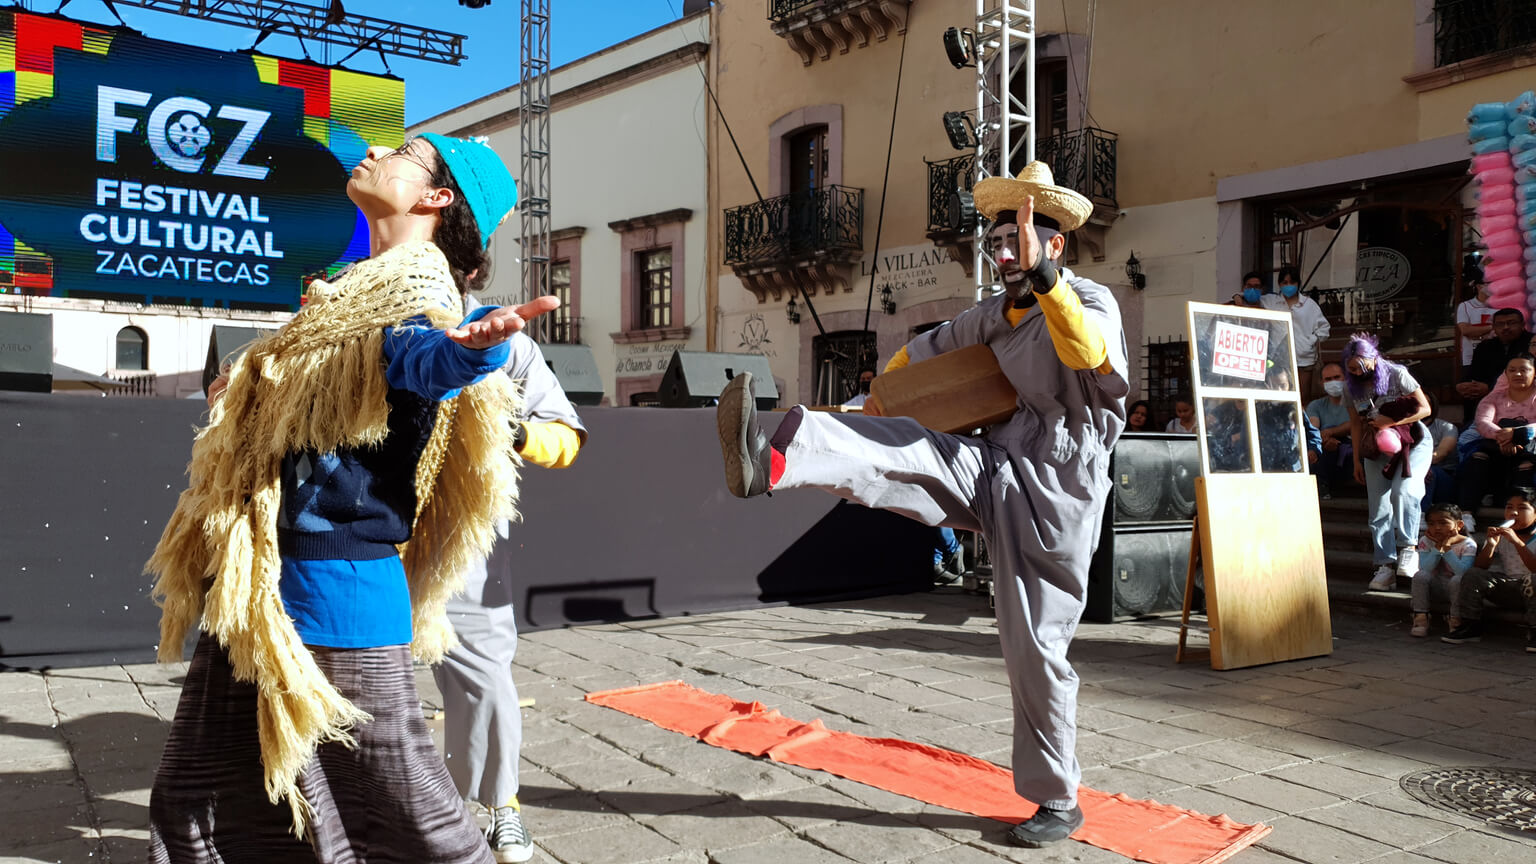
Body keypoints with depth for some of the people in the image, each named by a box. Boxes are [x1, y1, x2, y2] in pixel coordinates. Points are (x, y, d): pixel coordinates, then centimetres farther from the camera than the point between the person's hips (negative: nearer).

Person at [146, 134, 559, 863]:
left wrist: (472, 347, -60)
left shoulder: (416, 294, -14)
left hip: (336, 586, -9)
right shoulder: (357, 289, 14)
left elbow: (426, 357, -39)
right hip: (261, 591, 9)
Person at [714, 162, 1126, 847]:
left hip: (1054, 494, -5)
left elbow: (1086, 353, -33)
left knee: (1036, 649, -1)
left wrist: (1042, 274, -48)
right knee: (899, 450, -21)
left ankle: (1057, 801, 16)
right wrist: (883, 388, 41)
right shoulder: (996, 313, 12)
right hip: (993, 470, 6)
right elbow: (935, 344, 31)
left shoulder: (1091, 300, -8)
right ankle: (772, 460, -45)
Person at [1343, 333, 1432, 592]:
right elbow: (1356, 424, 6)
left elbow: (1424, 408, -13)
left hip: (1412, 443, -4)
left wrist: (1391, 422, -24)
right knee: (1379, 509, -4)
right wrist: (1357, 460, 5)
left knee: (1403, 491, -27)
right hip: (1377, 450, 4)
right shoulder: (1351, 386, -1)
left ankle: (1408, 547, -13)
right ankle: (1386, 565, -2)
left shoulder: (1396, 374, -14)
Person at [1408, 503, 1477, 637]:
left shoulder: (1468, 544, -17)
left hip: (1455, 585, -3)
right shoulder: (1426, 541, -9)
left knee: (1458, 579, -35)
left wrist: (1447, 547, -32)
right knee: (1420, 575, -27)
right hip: (1436, 583, 3)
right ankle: (1421, 618, -20)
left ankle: (1455, 620, -20)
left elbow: (1463, 571, -32)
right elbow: (1425, 569, -22)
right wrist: (1438, 546, -26)